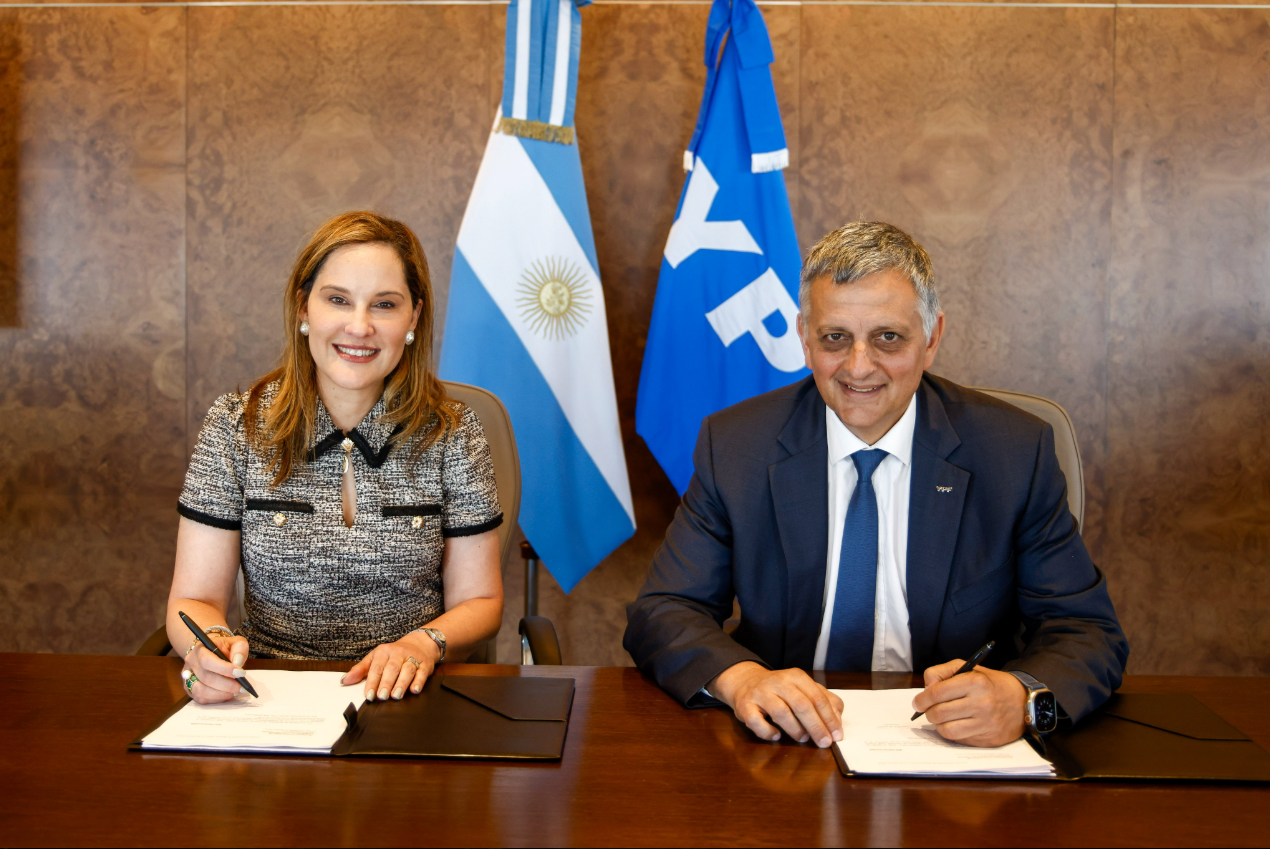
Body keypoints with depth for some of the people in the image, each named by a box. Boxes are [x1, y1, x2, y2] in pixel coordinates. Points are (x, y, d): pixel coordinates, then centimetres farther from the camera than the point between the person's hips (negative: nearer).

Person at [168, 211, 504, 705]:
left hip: (408, 701, -1)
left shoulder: (452, 435, 0)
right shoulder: (234, 428, 0)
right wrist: (211, 645, -24)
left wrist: (423, 643, -18)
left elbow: (479, 601, 4)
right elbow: (194, 600, 0)